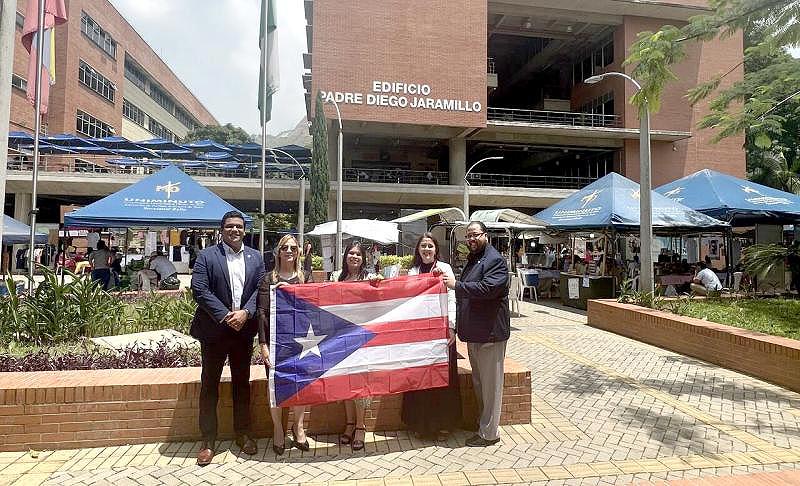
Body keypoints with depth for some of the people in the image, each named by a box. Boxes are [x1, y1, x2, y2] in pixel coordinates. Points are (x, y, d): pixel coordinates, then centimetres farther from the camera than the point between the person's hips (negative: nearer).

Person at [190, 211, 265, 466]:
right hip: (214, 329, -3)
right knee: (209, 384, 5)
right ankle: (208, 441, 17)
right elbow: (199, 290, -11)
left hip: (244, 329, 3)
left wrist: (245, 313, -13)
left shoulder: (255, 257, 7)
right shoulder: (207, 256, -3)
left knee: (242, 383, 13)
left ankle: (242, 433, 27)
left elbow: (260, 289, 3)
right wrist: (225, 316, -16)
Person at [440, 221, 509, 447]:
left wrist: (456, 285, -22)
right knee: (478, 381, 19)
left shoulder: (495, 260, -13)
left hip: (490, 332, -9)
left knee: (490, 383, 1)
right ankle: (483, 422, 34)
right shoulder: (472, 260, 17)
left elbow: (488, 288, -27)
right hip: (474, 333, 10)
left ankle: (489, 433, 11)